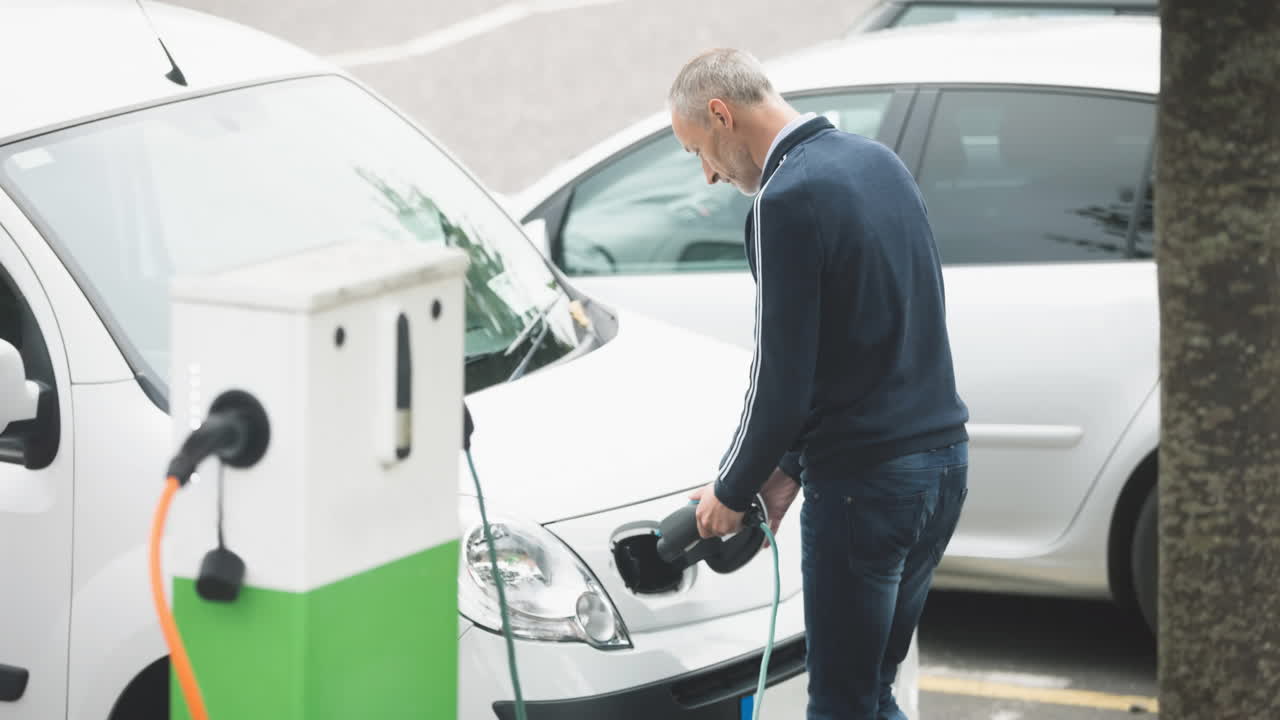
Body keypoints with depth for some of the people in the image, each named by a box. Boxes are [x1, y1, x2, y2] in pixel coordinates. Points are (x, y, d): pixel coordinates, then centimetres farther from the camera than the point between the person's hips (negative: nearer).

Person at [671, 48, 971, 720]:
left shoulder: (787, 201, -16)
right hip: (943, 456, 9)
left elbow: (782, 380, -15)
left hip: (866, 481, -9)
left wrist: (732, 492, 1)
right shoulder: (877, 162, 12)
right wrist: (789, 468, 17)